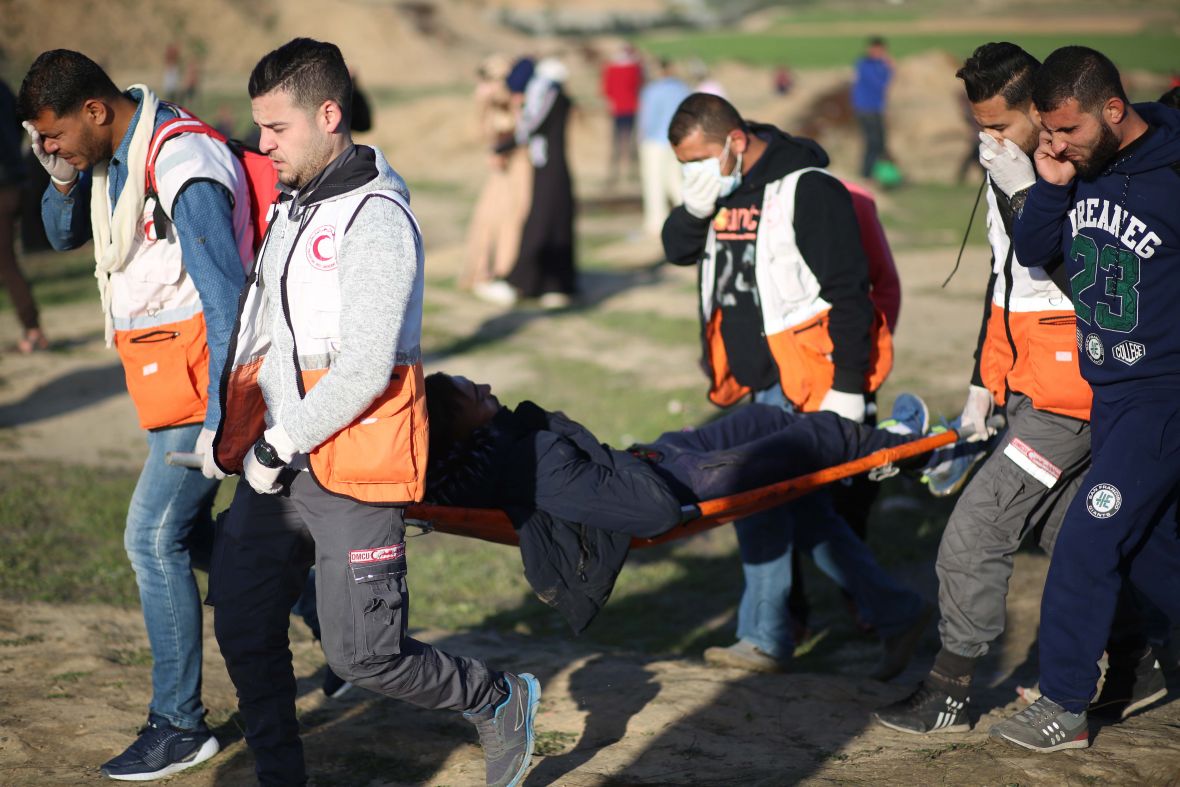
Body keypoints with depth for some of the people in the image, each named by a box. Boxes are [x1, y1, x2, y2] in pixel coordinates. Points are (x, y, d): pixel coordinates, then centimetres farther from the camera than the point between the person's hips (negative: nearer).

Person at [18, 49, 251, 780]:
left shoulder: (184, 167, -23)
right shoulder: (115, 154, 6)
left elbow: (225, 296, -25)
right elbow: (65, 234, 21)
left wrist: (219, 417, -27)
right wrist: (65, 177, -2)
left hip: (200, 379, -10)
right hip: (164, 373, 10)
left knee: (154, 539, -9)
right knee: (186, 531, 17)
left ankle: (179, 725, 2)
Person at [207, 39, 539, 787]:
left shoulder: (377, 222, -18)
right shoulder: (292, 204, 12)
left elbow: (362, 372, -23)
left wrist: (280, 446, -15)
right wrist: (245, 429, 15)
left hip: (350, 471, -9)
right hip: (278, 463, 9)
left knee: (366, 656, -4)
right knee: (244, 632, 9)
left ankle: (502, 700, 21)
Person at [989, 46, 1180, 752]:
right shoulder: (1078, 168, 1)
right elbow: (1031, 252, 6)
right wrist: (1050, 186, -10)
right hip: (1109, 391, 7)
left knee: (1087, 544, -8)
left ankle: (1064, 708, 3)